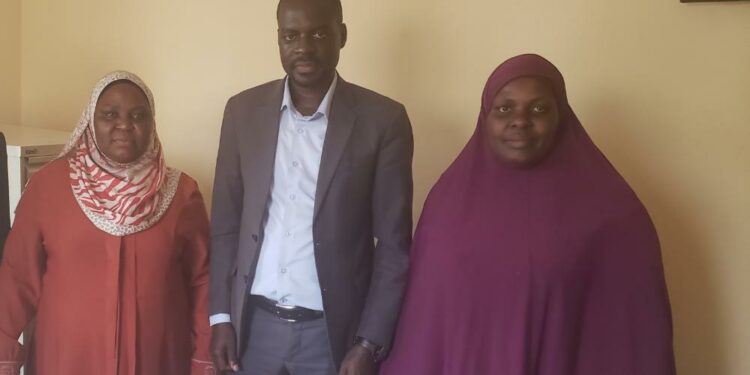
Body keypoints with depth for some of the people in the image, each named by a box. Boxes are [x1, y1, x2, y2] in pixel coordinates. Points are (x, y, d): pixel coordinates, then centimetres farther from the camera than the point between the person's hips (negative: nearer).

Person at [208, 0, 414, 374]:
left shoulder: (383, 120, -7)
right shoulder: (243, 110, 1)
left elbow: (394, 244, -6)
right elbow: (226, 224, 6)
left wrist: (370, 343, -9)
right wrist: (220, 316, 2)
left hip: (334, 331, -2)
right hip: (254, 325, 3)